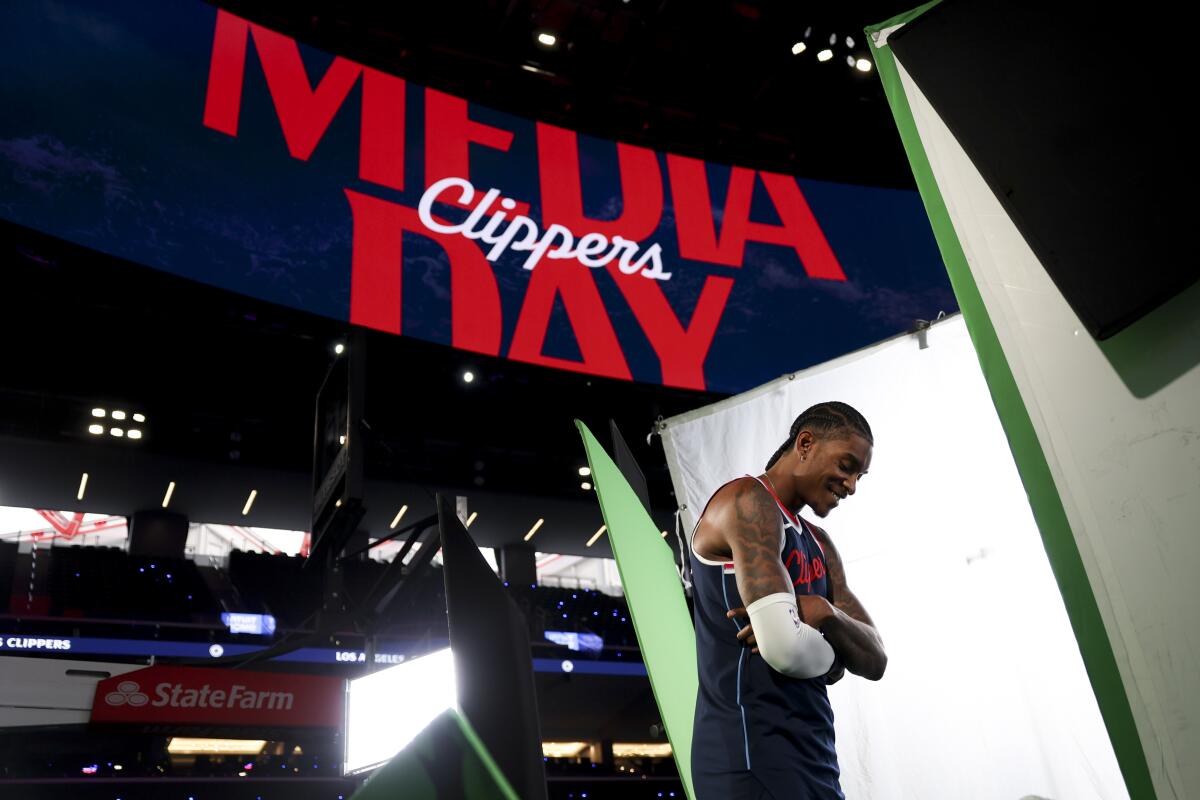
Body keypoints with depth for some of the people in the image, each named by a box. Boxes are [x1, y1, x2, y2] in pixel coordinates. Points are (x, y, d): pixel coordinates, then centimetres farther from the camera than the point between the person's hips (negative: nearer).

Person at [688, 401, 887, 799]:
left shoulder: (818, 544, 18)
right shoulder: (748, 501, -12)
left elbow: (875, 660, 11)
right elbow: (785, 647, -24)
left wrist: (825, 615, -10)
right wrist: (832, 654, -1)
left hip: (812, 755, 9)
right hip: (753, 753, -9)